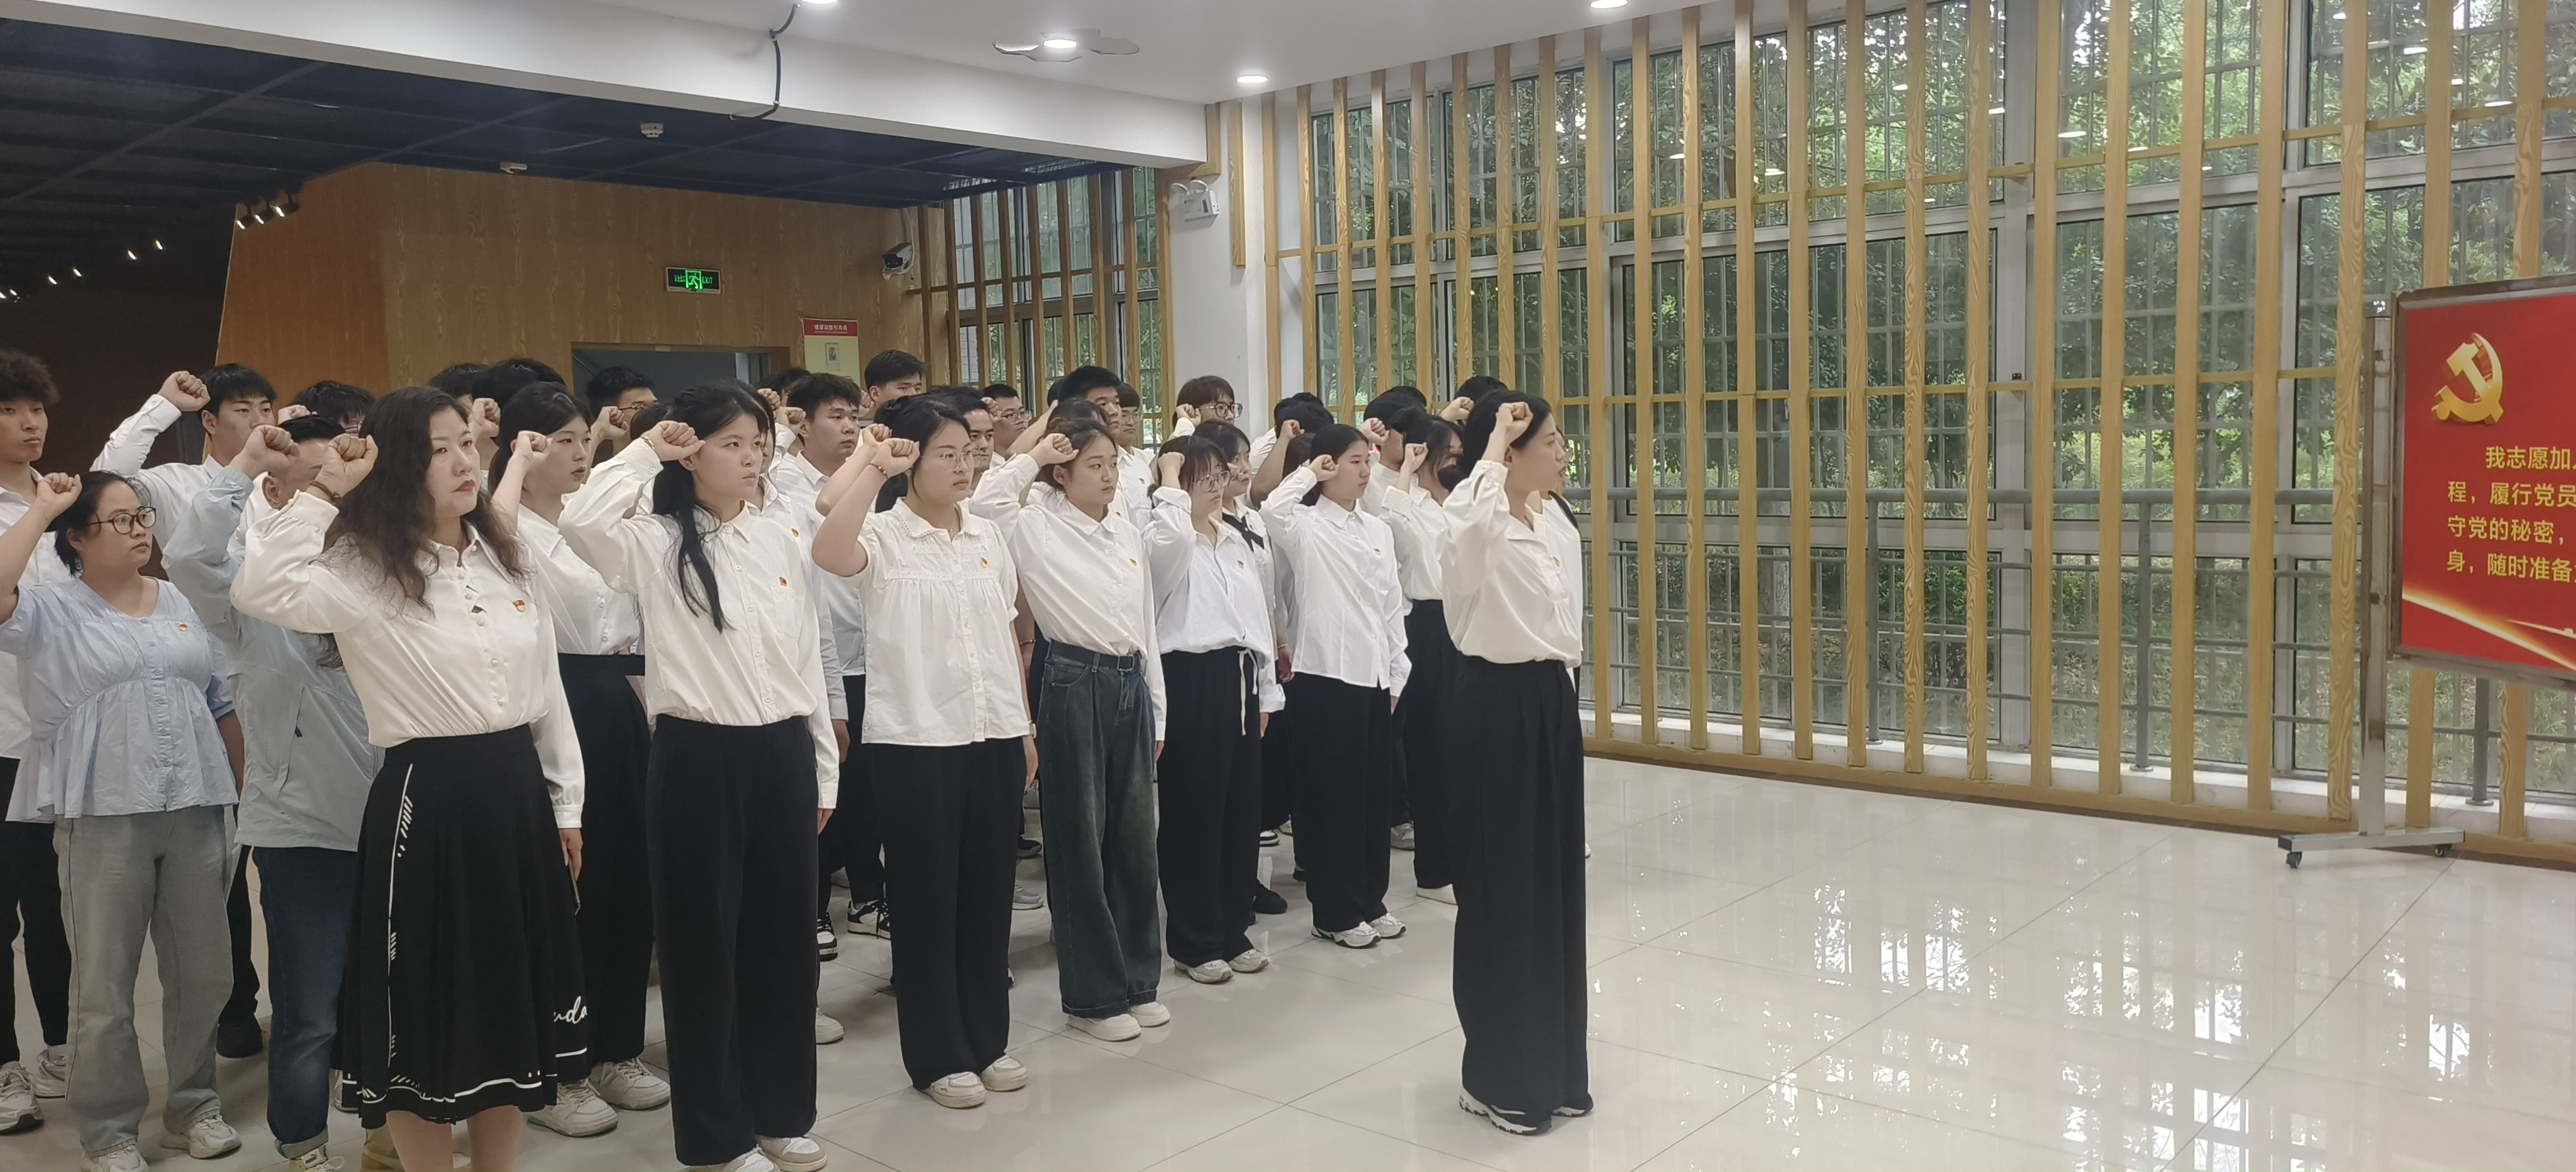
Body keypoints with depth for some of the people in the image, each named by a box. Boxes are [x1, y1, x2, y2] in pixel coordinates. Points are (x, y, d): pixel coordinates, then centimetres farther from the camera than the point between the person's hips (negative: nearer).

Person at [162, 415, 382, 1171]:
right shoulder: (250, 581, -7)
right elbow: (186, 556, -26)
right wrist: (244, 467, -19)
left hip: (385, 820, 4)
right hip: (301, 827, -4)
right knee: (310, 1011, 6)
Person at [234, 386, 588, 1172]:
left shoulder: (506, 561, 8)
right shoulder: (365, 573, -9)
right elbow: (261, 590, -30)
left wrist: (568, 805, 11)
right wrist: (325, 493, -22)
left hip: (518, 791, 6)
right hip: (427, 800, -6)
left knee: (512, 998, 15)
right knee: (431, 1004, 5)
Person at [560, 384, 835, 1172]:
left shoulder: (779, 538, 7)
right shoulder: (658, 541, -6)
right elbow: (581, 521, -30)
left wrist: (825, 767, 12)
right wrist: (645, 451, -14)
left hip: (781, 752, 5)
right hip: (699, 755, -5)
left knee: (784, 935, 13)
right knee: (705, 941, 6)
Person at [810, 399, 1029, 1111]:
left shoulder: (987, 536, 10)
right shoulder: (884, 534, -7)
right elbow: (829, 553, -32)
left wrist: (1024, 726, 14)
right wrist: (872, 468, -26)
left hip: (993, 735, 5)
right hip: (916, 740, -5)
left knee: (988, 894, 13)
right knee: (927, 900, 5)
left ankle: (987, 1040, 27)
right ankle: (937, 1057, 18)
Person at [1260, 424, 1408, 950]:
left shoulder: (1378, 530, 11)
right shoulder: (1305, 527, -7)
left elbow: (1393, 607, 14)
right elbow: (1272, 510, -32)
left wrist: (1396, 676, 10)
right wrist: (1307, 472, -16)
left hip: (1375, 677, 6)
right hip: (1323, 676, -6)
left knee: (1375, 794, 13)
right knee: (1331, 796, 3)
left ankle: (1370, 900, 25)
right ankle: (1335, 912, 13)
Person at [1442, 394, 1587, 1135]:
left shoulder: (1559, 523, 8)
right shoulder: (1479, 527, -17)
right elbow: (1465, 519, -44)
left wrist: (1563, 681, 19)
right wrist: (1495, 442, -30)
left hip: (1551, 700, 8)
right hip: (1497, 704, -8)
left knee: (1554, 882, 14)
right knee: (1502, 886, 2)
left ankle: (1551, 1066, 29)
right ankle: (1496, 1076, 18)